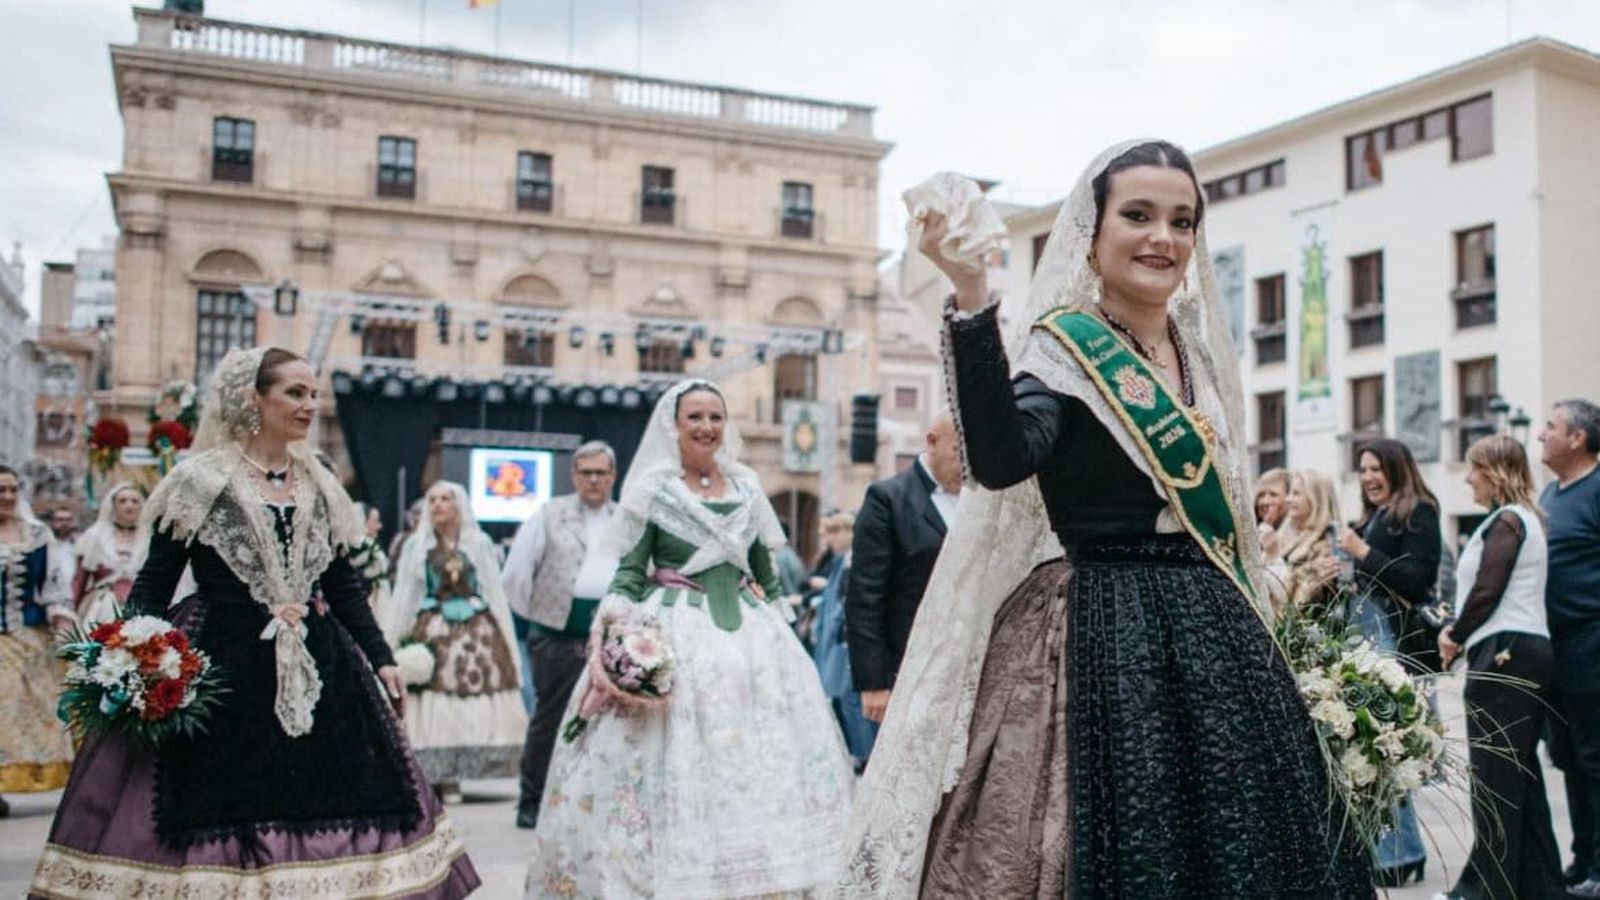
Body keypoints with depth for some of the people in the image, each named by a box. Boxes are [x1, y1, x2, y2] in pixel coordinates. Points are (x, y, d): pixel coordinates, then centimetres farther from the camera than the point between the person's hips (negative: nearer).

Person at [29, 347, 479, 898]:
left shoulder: (319, 487, 11)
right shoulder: (200, 479, -2)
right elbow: (154, 584, -3)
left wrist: (381, 659, 8)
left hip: (316, 672, 5)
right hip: (217, 669, -4)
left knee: (321, 807, 5)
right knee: (214, 813, -1)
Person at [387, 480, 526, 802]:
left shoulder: (479, 543, 8)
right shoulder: (417, 546, 9)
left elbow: (495, 592, 7)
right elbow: (403, 596, 8)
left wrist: (505, 638, 1)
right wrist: (391, 643, 4)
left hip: (477, 630, 0)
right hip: (433, 631, 0)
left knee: (475, 702, -5)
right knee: (434, 703, -7)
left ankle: (449, 778, 4)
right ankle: (439, 776, 0)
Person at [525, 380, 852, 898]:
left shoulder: (747, 488, 10)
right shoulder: (651, 490, -2)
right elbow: (626, 578, -5)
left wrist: (784, 636, 12)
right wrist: (601, 651, -17)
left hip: (749, 636, 4)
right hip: (671, 638, -4)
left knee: (761, 763, 4)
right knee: (674, 765, -6)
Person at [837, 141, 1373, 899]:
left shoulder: (1196, 351, 11)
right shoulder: (1065, 348, -9)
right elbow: (1000, 460, -30)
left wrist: (1246, 629, 20)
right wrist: (971, 300, -35)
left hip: (1211, 640, 7)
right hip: (1105, 640, -7)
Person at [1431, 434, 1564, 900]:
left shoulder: (1505, 521, -11)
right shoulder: (1525, 518, 20)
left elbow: (1487, 590, -16)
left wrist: (1456, 635, -1)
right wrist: (1459, 630, 9)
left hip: (1503, 653, -10)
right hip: (1528, 650, 10)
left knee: (1495, 773, -6)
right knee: (1522, 772, 12)